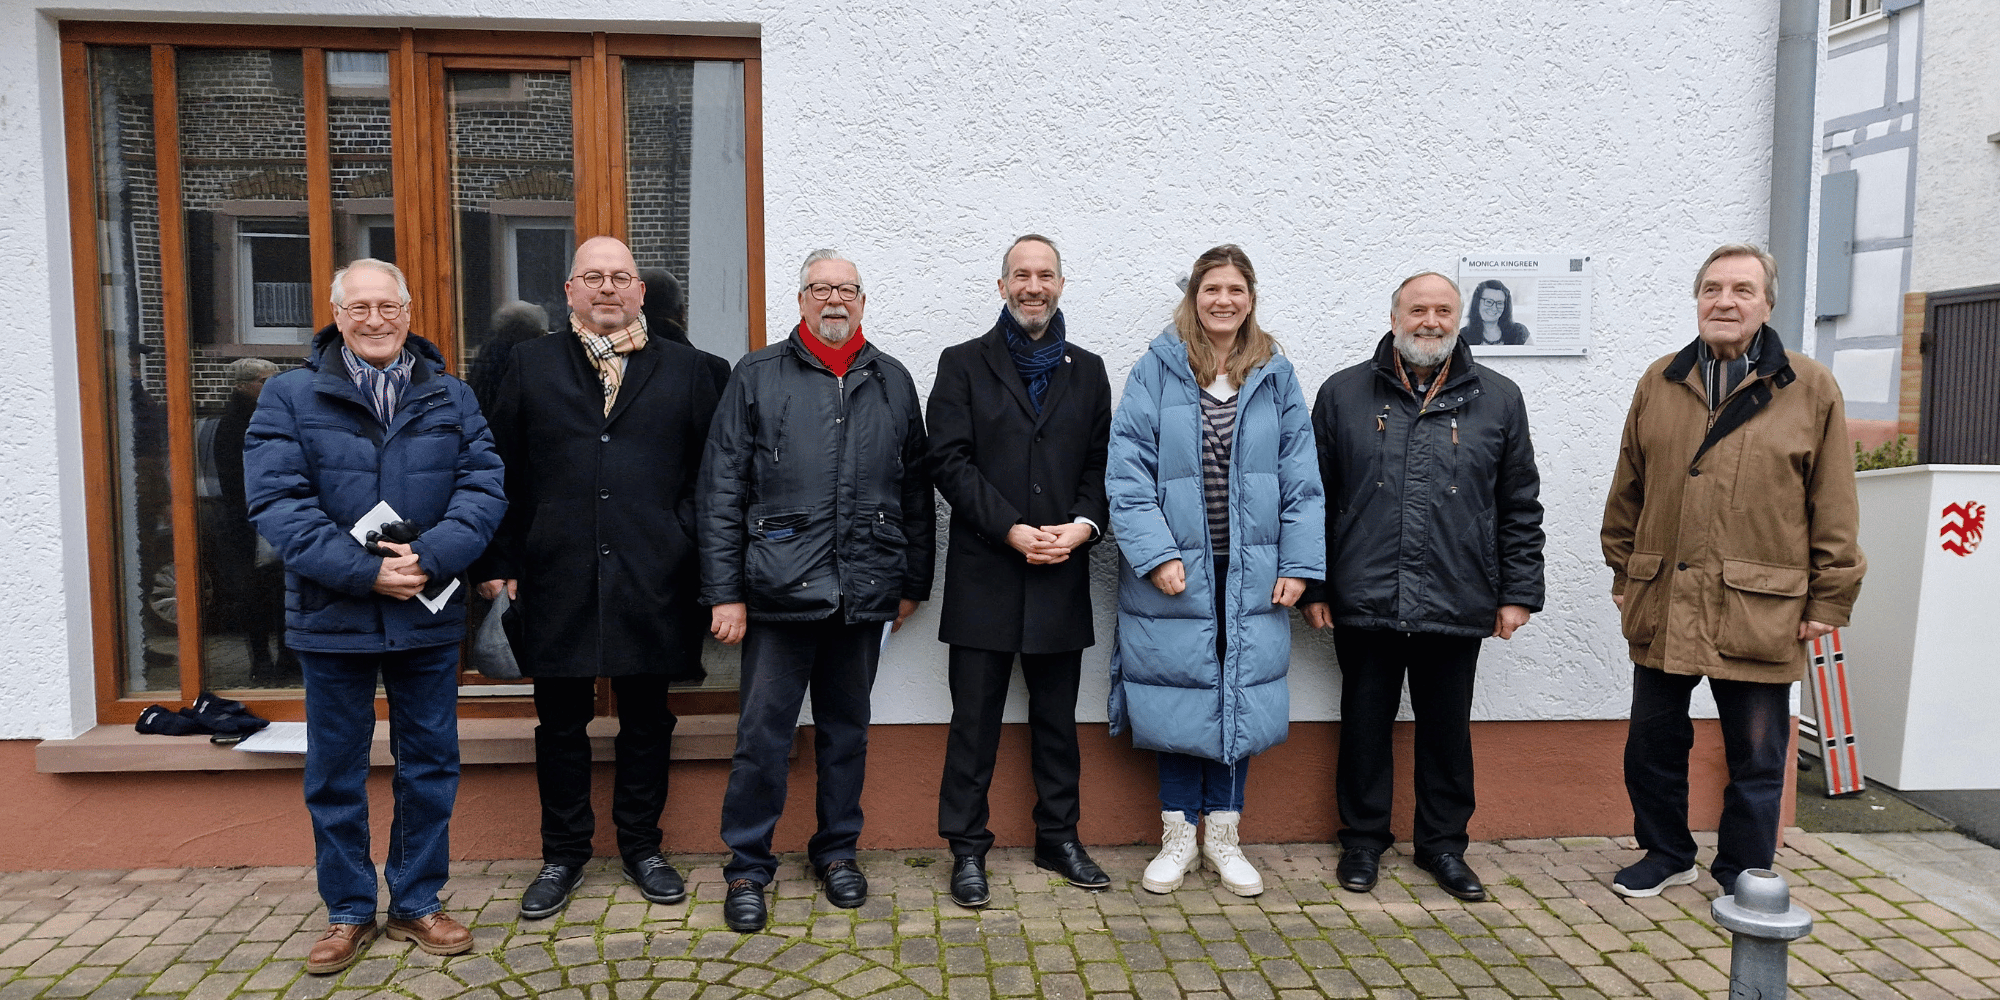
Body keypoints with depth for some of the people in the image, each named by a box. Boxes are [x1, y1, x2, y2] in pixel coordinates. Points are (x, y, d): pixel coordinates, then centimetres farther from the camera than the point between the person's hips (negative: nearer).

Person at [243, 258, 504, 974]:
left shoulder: (452, 398, 6)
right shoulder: (289, 397, 1)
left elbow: (484, 488, -4)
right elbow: (276, 500, -10)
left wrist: (429, 558, -20)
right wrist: (364, 571, -19)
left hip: (428, 615, 1)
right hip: (332, 616, -1)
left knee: (430, 765, 10)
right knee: (335, 773, 9)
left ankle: (417, 903, 25)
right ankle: (349, 912, 25)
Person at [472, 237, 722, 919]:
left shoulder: (683, 369, 7)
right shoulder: (530, 365, 8)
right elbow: (502, 470, 6)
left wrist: (698, 553, 0)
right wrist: (499, 562, 1)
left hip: (651, 579, 0)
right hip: (557, 577, 0)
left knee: (646, 720, 10)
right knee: (560, 722, 9)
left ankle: (641, 848, 26)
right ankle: (563, 856, 25)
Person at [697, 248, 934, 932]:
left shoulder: (893, 383, 10)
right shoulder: (757, 377, 2)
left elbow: (916, 491, 13)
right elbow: (720, 491, -1)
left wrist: (913, 582, 11)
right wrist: (724, 591, -7)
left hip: (864, 593, 3)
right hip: (780, 591, -2)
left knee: (847, 728, 14)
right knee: (762, 734, 2)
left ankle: (837, 851, 31)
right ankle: (748, 867, 18)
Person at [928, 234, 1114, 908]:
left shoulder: (1087, 370, 13)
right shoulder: (963, 365, 4)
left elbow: (1101, 464, 9)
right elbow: (950, 460, -5)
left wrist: (1083, 524, -10)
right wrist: (1013, 531, -14)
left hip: (1061, 576, 3)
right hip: (984, 574, -3)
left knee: (1057, 717, 13)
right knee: (975, 719, 2)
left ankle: (1059, 839, 26)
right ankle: (967, 850, 14)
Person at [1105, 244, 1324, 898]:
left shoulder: (1275, 376, 6)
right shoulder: (1156, 370, -2)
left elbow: (1300, 477, 5)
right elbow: (1127, 472, -8)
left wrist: (1300, 563, -2)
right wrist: (1157, 553, -15)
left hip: (1251, 574, 2)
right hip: (1174, 573, -2)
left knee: (1241, 697, 8)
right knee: (1178, 697, 5)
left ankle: (1222, 835, 25)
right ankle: (1179, 836, 23)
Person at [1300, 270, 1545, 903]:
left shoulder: (1497, 399, 7)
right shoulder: (1343, 394, 5)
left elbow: (1520, 508, 9)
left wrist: (1518, 592, 4)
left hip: (1456, 606, 1)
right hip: (1363, 602, 0)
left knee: (1448, 729, 12)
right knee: (1365, 725, 10)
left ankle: (1443, 843, 29)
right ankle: (1362, 840, 26)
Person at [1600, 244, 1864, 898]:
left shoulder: (1811, 389, 0)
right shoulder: (1660, 383, 8)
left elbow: (1834, 508, 1)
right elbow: (1628, 489, 13)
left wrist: (1828, 599, -2)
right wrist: (1623, 572, 12)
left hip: (1760, 612, -2)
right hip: (1662, 604, 3)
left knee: (1755, 758, 9)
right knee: (1652, 744, 12)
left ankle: (1743, 876, 27)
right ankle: (1667, 854, 32)